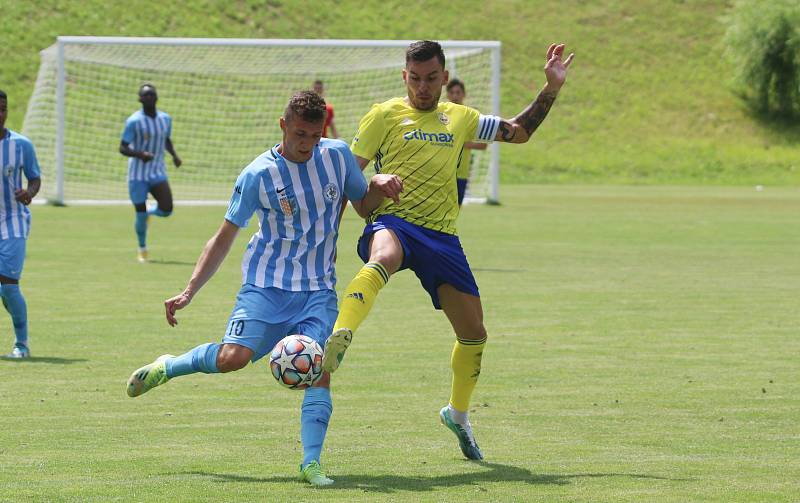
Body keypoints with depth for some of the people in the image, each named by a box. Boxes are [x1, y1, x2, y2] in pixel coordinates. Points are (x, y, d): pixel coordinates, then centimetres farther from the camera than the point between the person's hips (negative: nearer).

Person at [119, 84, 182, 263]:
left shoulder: (165, 119, 4)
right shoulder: (134, 121, -11)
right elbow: (123, 148, -11)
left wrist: (174, 155, 3)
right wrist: (140, 154, -29)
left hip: (158, 172, 4)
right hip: (138, 174, -4)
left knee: (166, 209, -10)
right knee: (140, 213, -3)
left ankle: (149, 213, 25)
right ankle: (142, 249, 18)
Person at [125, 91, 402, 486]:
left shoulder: (338, 155, 1)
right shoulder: (258, 175, -8)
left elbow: (364, 207, 16)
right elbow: (224, 238, -1)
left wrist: (379, 185, -8)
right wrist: (189, 292, -7)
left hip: (318, 289, 2)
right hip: (266, 285, -2)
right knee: (233, 357, -20)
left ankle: (311, 463, -16)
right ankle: (167, 367, 8)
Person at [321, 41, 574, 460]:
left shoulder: (459, 118, 19)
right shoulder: (386, 115, 7)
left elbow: (518, 132, 28)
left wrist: (551, 89, 19)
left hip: (442, 236, 5)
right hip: (393, 222, -5)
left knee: (474, 334, 9)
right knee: (384, 259, -44)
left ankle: (458, 414, 32)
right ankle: (337, 342, -58)